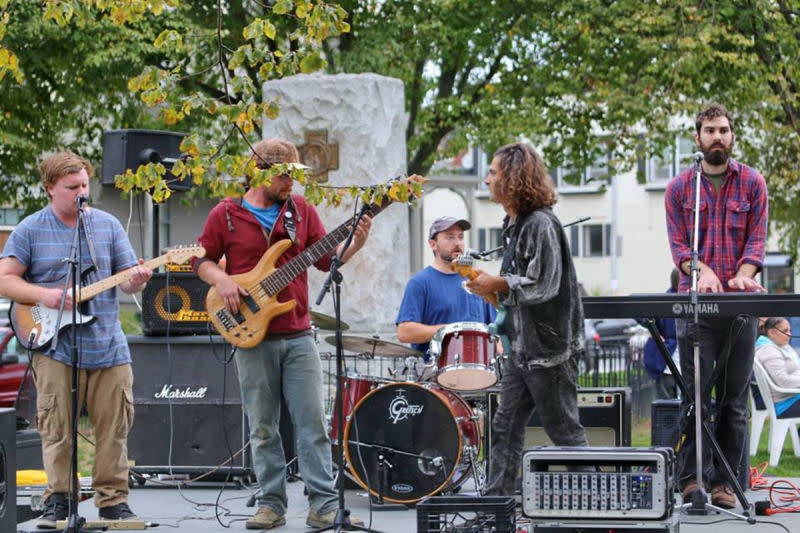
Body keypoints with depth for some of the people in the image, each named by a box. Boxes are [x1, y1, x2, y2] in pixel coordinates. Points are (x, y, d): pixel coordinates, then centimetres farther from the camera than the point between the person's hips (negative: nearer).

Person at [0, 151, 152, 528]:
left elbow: (126, 280, 9)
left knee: (114, 429, 3)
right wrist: (43, 295, -15)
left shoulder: (108, 225, 9)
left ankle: (113, 500, 11)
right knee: (56, 431, -2)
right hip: (54, 347, -2)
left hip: (108, 347, 2)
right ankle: (57, 501, 7)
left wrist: (136, 281, -15)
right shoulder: (30, 230, 2)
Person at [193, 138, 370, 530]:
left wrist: (355, 245, -11)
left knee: (313, 422, -4)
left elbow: (326, 259, 7)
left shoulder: (300, 210, 7)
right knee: (263, 428, 5)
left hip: (297, 334, 1)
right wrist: (221, 279, -12)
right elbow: (201, 260, 8)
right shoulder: (226, 215, 1)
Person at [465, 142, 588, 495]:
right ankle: (496, 500, 12)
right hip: (523, 346, 10)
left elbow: (546, 286, -22)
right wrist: (493, 289, 10)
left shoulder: (541, 224, -17)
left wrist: (499, 285, -17)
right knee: (505, 427, 9)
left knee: (564, 430, -1)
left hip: (549, 347, -10)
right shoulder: (515, 224, 13)